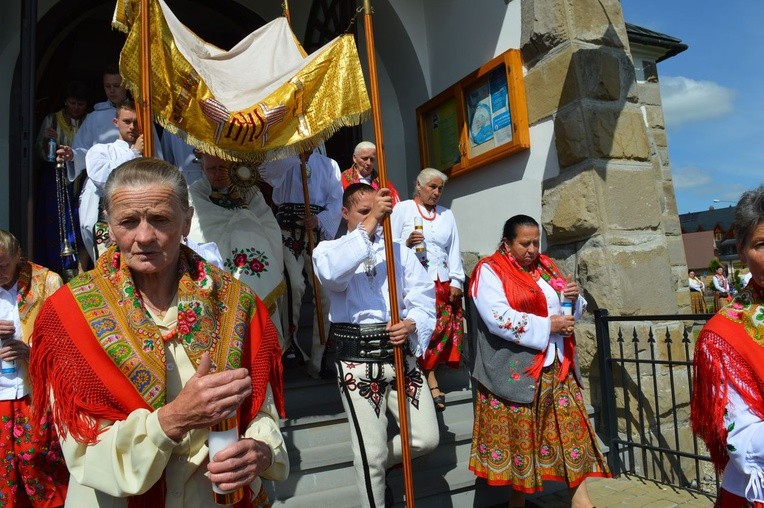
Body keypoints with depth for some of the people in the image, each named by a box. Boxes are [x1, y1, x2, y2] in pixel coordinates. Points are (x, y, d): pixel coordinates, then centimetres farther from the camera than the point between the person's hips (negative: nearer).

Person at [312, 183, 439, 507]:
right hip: (357, 359, -3)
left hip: (400, 354, 4)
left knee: (427, 438, 5)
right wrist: (370, 223, -24)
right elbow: (332, 274, -24)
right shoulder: (329, 249, 3)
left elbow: (423, 295, 3)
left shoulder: (399, 250, 12)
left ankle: (377, 465, 34)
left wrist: (412, 323, -18)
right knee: (371, 453, 3)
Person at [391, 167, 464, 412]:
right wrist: (407, 243, -18)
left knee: (445, 324, -5)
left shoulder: (447, 214, 21)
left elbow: (454, 250, 16)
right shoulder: (403, 209, 7)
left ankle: (426, 374, 7)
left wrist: (456, 281, 6)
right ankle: (431, 382, -4)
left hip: (443, 282, 5)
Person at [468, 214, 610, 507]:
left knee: (570, 429, 4)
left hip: (557, 368, 6)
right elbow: (498, 319, -20)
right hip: (516, 372, -6)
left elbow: (573, 312, 19)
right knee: (518, 436, 4)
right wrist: (547, 326, -16)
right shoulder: (489, 271, -6)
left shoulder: (546, 267, 14)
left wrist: (575, 298, -4)